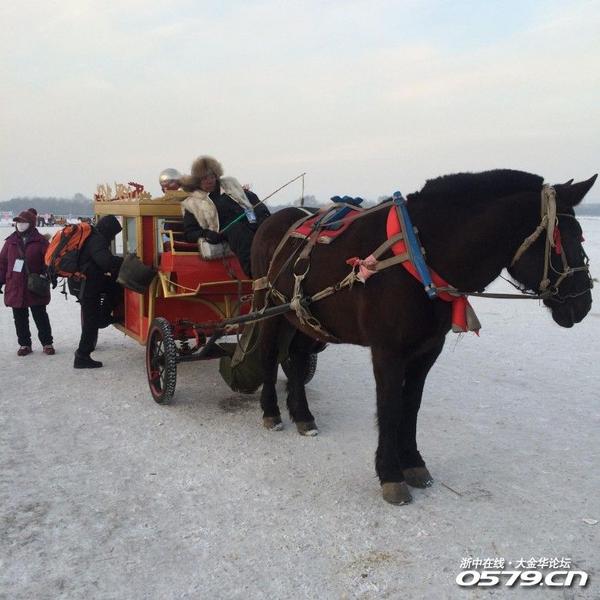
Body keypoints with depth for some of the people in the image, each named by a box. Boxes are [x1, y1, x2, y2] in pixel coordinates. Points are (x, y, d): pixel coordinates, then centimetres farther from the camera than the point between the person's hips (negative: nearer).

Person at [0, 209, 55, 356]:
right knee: (20, 319, 10)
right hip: (15, 287, 4)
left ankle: (47, 343, 17)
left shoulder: (40, 241, -4)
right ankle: (24, 344, 22)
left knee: (40, 316, 5)